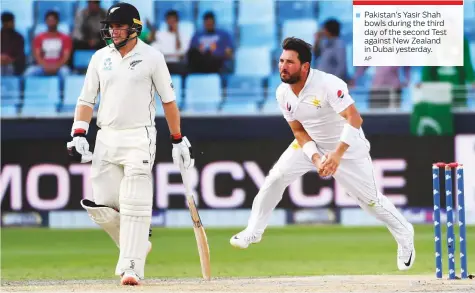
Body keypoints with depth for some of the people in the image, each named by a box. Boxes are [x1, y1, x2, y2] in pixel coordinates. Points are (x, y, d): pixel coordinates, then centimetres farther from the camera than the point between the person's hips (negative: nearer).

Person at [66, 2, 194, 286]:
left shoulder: (151, 57, -1)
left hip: (139, 138, -4)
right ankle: (138, 244, 24)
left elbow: (168, 100, 3)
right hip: (106, 138, 4)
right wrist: (79, 135, -3)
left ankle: (132, 268, -14)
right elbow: (86, 100, 11)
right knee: (102, 206, 0)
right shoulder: (100, 58, 9)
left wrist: (179, 140, 2)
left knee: (134, 206, -13)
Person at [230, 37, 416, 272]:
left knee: (369, 199, 0)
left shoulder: (328, 84, -32)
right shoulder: (283, 93, -11)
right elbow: (299, 131, -4)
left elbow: (354, 119, -37)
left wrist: (337, 155, -45)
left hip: (347, 147, -5)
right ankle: (253, 232, 5)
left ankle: (404, 235, 24)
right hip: (311, 145, 5)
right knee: (276, 177, -9)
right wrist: (315, 158, -21)